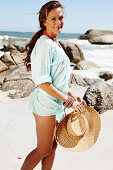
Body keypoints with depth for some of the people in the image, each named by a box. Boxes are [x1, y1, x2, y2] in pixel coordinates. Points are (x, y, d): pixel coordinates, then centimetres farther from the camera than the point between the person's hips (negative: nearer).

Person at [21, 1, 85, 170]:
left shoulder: (54, 43, 11)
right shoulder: (45, 44, -20)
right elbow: (42, 82, -24)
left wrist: (71, 95, 12)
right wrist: (68, 101, -17)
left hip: (57, 104, 9)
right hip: (46, 105, -9)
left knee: (53, 146, 18)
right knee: (43, 150, 5)